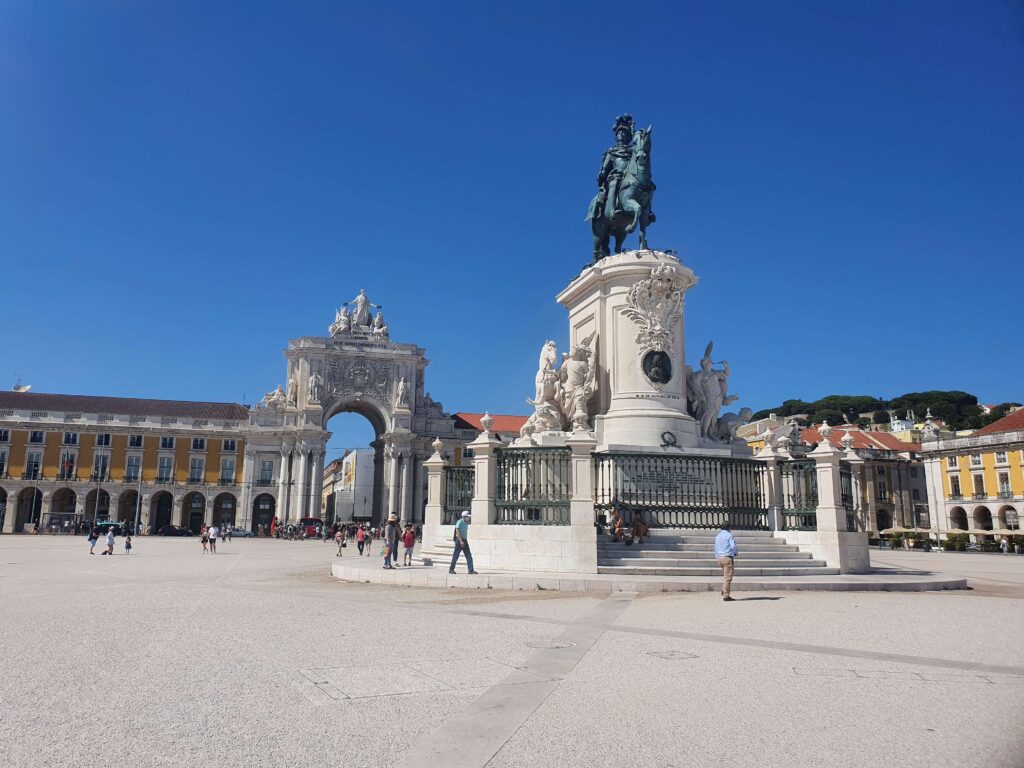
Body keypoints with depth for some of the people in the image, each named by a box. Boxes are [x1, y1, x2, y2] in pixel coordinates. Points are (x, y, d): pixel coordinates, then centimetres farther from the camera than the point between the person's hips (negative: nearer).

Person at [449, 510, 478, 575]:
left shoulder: (466, 523, 14)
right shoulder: (459, 522, -11)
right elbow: (457, 532, -19)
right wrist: (461, 541, -26)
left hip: (464, 540, 8)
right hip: (459, 540, -8)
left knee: (469, 556, 0)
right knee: (456, 555, -1)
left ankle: (471, 570, -2)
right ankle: (451, 569, 10)